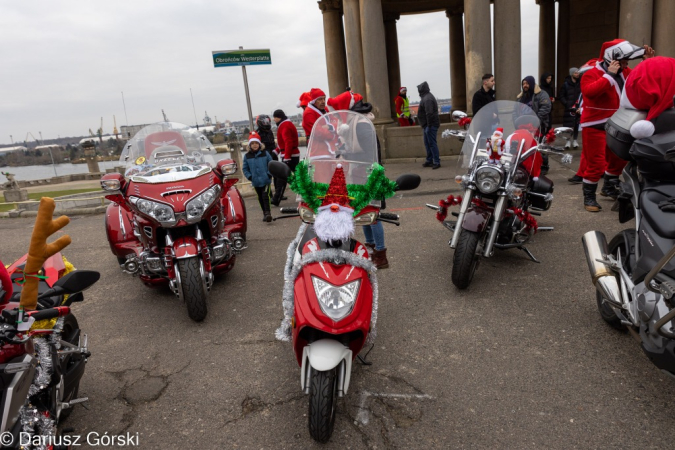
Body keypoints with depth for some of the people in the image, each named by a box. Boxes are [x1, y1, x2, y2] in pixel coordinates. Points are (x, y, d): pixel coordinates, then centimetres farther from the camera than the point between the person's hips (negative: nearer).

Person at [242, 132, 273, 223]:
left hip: (266, 180, -3)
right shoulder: (247, 156, 2)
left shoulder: (265, 153, -3)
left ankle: (267, 213, -13)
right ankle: (265, 213, 24)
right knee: (260, 198, 13)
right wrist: (249, 177, -4)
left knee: (265, 196, -13)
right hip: (256, 182, 3)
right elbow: (245, 169, 9)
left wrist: (269, 174, -7)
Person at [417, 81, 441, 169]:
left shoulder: (427, 99, -17)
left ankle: (436, 162, -6)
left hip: (430, 125, -11)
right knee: (427, 143, 16)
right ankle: (429, 161, 23)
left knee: (432, 143, -9)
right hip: (427, 125, 11)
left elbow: (429, 113, -25)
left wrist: (429, 125, -25)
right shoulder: (426, 97, 16)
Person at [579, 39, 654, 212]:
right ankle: (589, 197, 2)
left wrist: (648, 61, 7)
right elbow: (589, 91, -33)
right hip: (595, 126, -9)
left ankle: (609, 188, 38)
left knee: (619, 158, 19)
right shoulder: (592, 73, -15)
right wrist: (609, 75, -31)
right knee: (596, 164, -9)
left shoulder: (624, 72, 11)